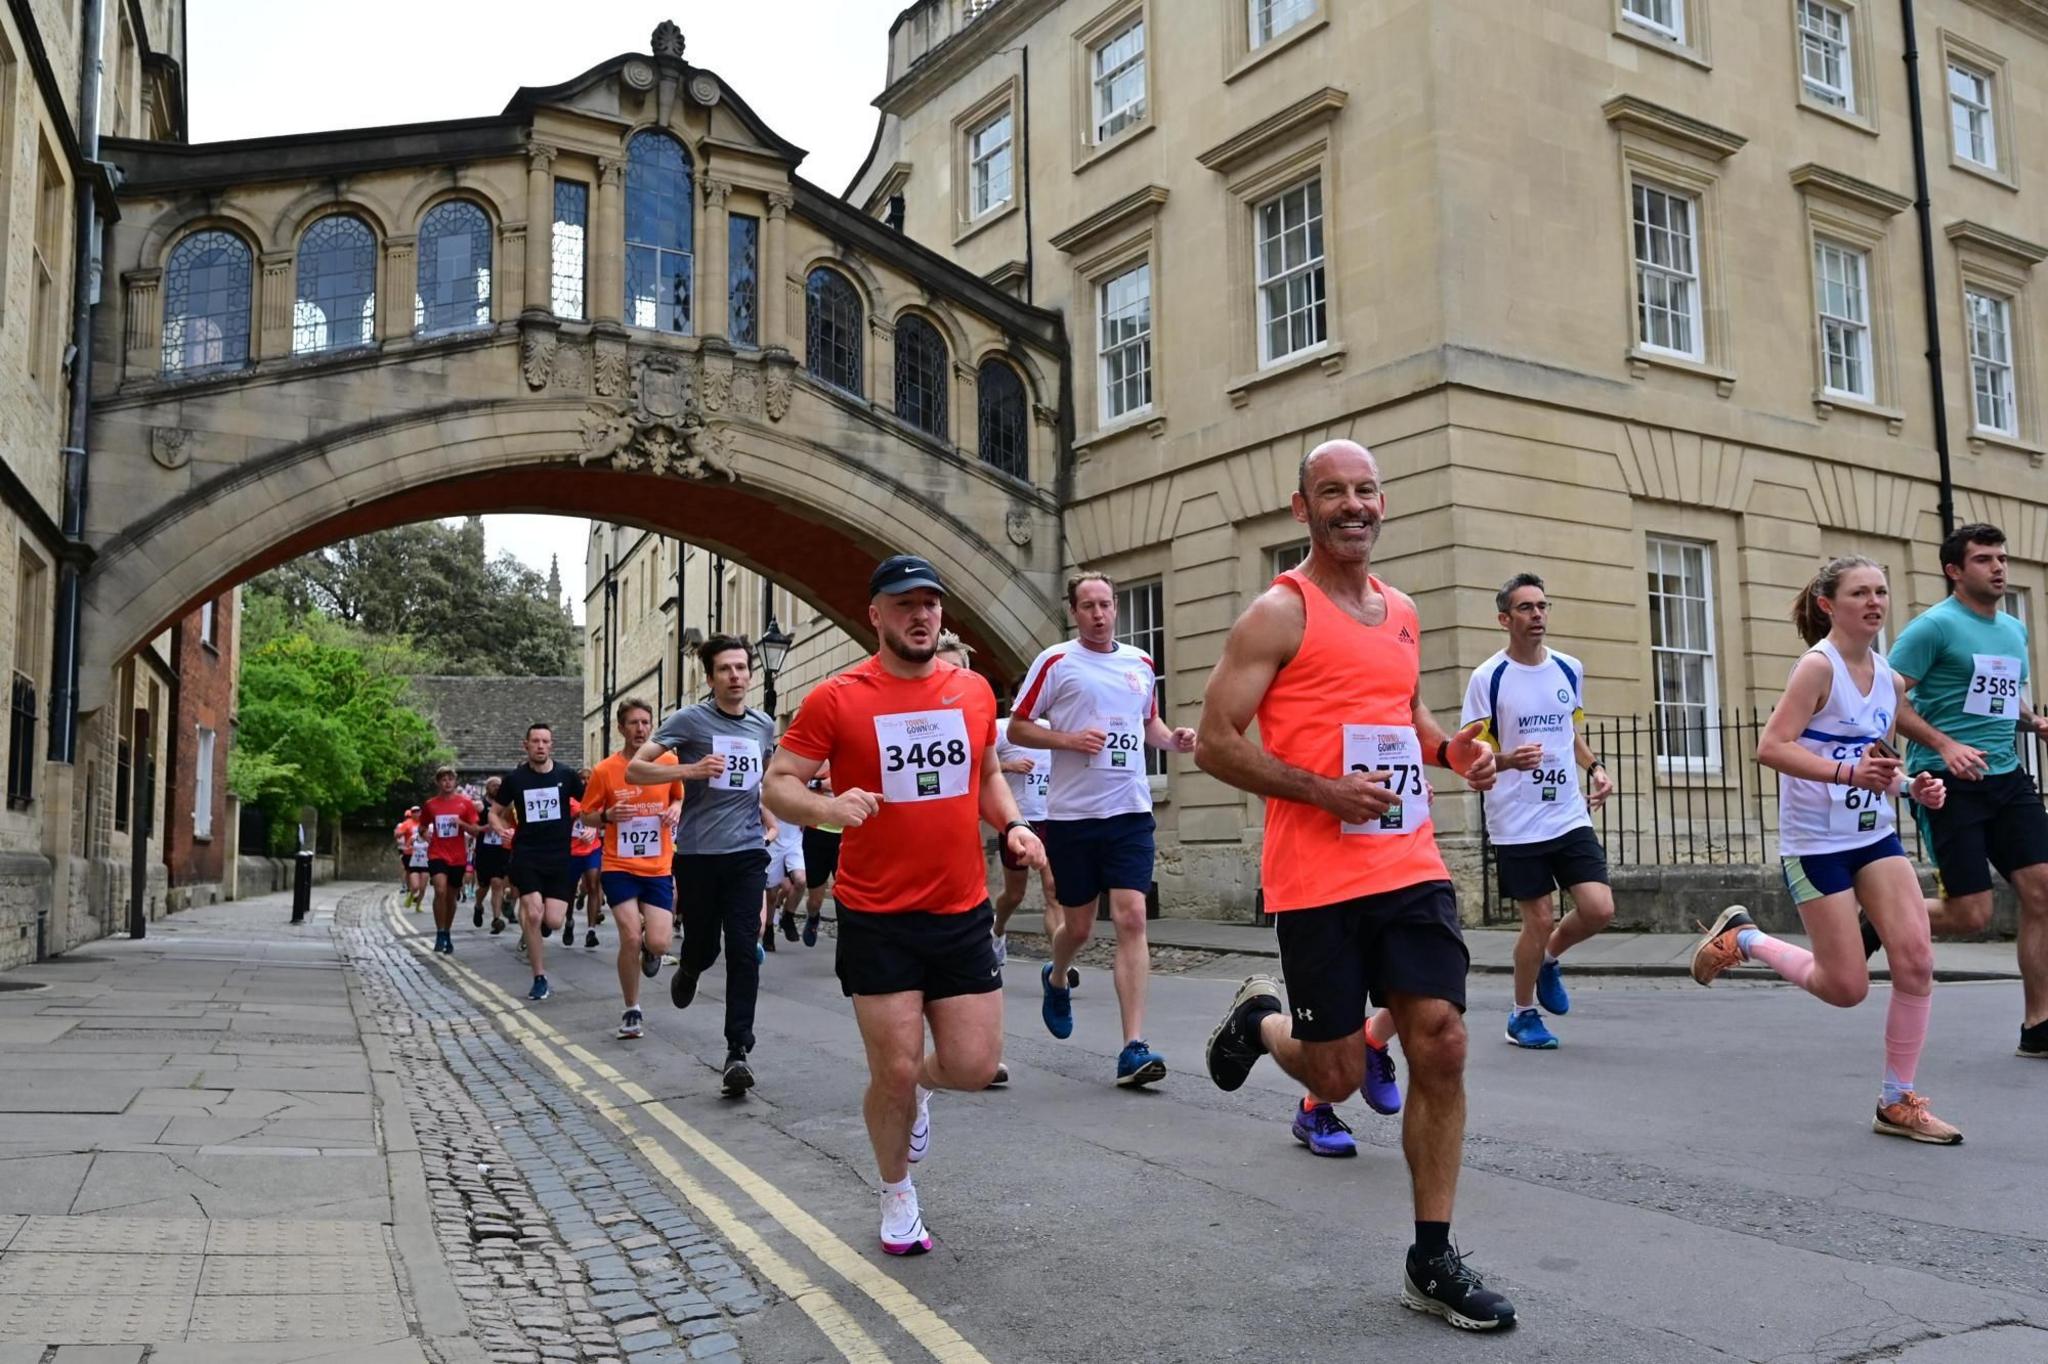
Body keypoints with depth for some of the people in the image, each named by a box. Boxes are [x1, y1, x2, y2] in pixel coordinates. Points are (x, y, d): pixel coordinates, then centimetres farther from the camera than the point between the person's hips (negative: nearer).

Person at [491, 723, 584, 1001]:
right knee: (533, 914, -15)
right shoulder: (514, 778, 3)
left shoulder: (567, 776, 1)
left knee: (553, 922, -9)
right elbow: (495, 812, 14)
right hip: (527, 855, 0)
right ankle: (540, 979, 0)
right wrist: (500, 828, -7)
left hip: (560, 856, 0)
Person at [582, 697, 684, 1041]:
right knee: (630, 937, -11)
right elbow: (588, 815, 6)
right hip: (619, 867, -1)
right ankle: (632, 1010, 11)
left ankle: (649, 949, 33)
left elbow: (681, 797, 16)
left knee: (658, 944, -8)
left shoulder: (669, 763, 0)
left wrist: (677, 808, -7)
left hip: (658, 868, 1)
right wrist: (608, 815, -15)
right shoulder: (604, 770, -3)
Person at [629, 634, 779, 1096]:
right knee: (702, 948, 10)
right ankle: (687, 971, 47)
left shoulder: (764, 725, 9)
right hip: (697, 855, -2)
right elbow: (634, 769, -9)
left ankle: (738, 1052, -5)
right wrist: (690, 770, -21)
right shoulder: (689, 719, -5)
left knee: (744, 950, -8)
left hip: (747, 854, 2)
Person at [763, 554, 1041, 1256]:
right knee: (895, 1072, 1)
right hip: (877, 919, -3)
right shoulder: (835, 698, -7)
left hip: (962, 913, 4)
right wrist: (827, 808, -24)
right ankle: (896, 1196, 29)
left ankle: (918, 1083, 40)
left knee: (975, 1066, 3)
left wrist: (1012, 826, 1)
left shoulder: (974, 690, 6)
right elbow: (778, 783, -4)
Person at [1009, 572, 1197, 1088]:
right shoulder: (1055, 662, -2)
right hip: (1071, 813, -2)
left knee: (1131, 919, -10)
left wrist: (1173, 738, 4)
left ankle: (1134, 1047, -9)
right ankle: (1056, 980, 45)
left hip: (1129, 811, 2)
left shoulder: (1140, 664, 11)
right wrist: (1070, 739, -16)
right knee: (1078, 925, 9)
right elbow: (1016, 728, -1)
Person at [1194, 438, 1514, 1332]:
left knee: (1441, 1047, 0)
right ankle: (1257, 1021, 38)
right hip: (1317, 880, -5)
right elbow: (1216, 743, -11)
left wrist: (1449, 749, 7)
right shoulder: (1279, 613, -8)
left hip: (1412, 867, 6)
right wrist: (1325, 790, -20)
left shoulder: (1401, 612, 13)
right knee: (1338, 1076, 3)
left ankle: (1432, 1261, 13)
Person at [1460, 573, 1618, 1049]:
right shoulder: (1487, 678, -8)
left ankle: (1549, 961, 26)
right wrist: (1508, 760, -27)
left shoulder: (1570, 669, 7)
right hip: (1517, 825, -4)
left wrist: (1595, 767, 4)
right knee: (1539, 920, -1)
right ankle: (1522, 1014, 22)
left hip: (1570, 817, 4)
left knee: (1599, 909, -6)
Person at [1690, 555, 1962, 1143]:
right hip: (1817, 843, -7)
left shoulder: (1888, 679, 9)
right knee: (1846, 988, -2)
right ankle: (1743, 938, 24)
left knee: (1916, 959, -7)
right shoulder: (1818, 666, -14)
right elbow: (1771, 746, -23)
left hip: (1876, 835, 7)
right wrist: (1846, 772, -34)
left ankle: (1898, 1103, 8)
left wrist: (1911, 786, 1)